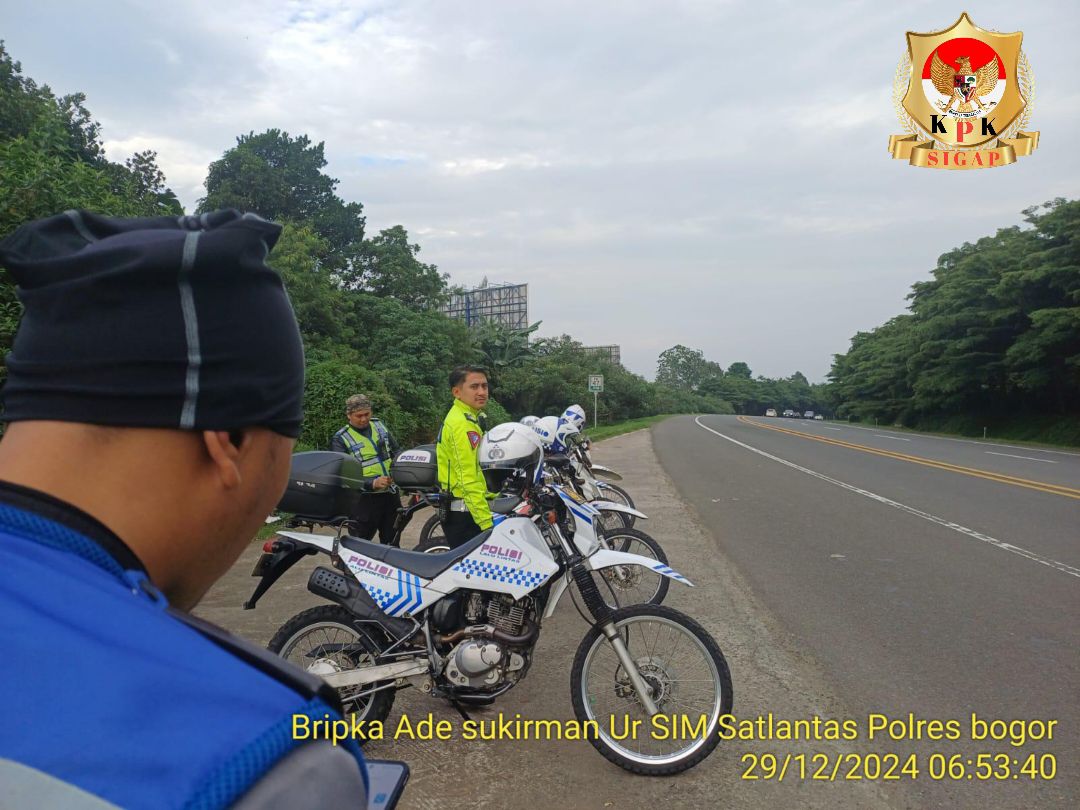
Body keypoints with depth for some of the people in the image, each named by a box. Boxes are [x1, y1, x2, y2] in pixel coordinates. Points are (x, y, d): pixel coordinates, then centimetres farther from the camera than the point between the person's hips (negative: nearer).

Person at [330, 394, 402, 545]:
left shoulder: (379, 425, 10)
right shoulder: (340, 439, -6)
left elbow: (396, 452, 20)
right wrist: (372, 483, -27)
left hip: (391, 494, 5)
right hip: (365, 500, -5)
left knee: (392, 544, 14)